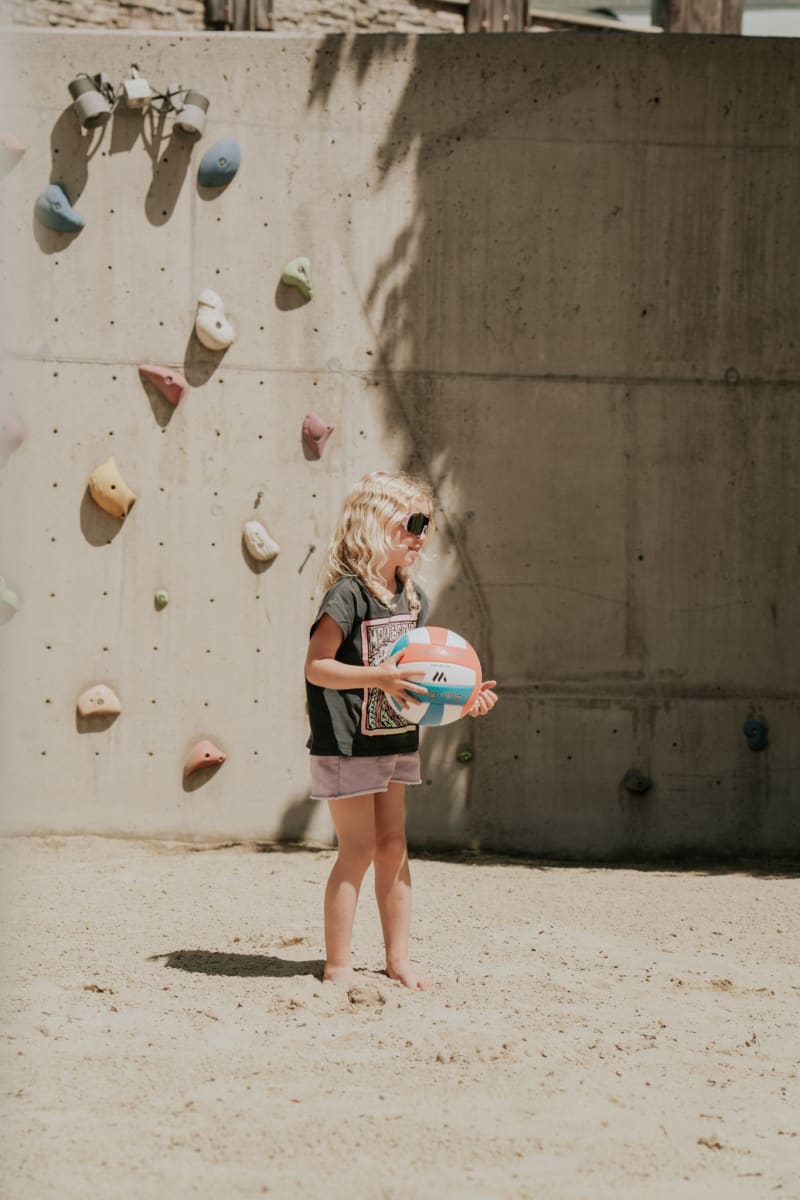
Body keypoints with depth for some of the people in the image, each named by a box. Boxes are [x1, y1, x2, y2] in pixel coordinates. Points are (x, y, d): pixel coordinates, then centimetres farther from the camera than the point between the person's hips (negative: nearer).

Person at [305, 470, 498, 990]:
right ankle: (338, 964, 4)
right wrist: (378, 677, -32)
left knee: (393, 847, 12)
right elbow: (317, 666, -20)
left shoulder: (414, 597, 7)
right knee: (359, 849, -5)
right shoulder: (349, 594, -18)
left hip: (396, 740, 8)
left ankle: (399, 959, 20)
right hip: (348, 745, -8)